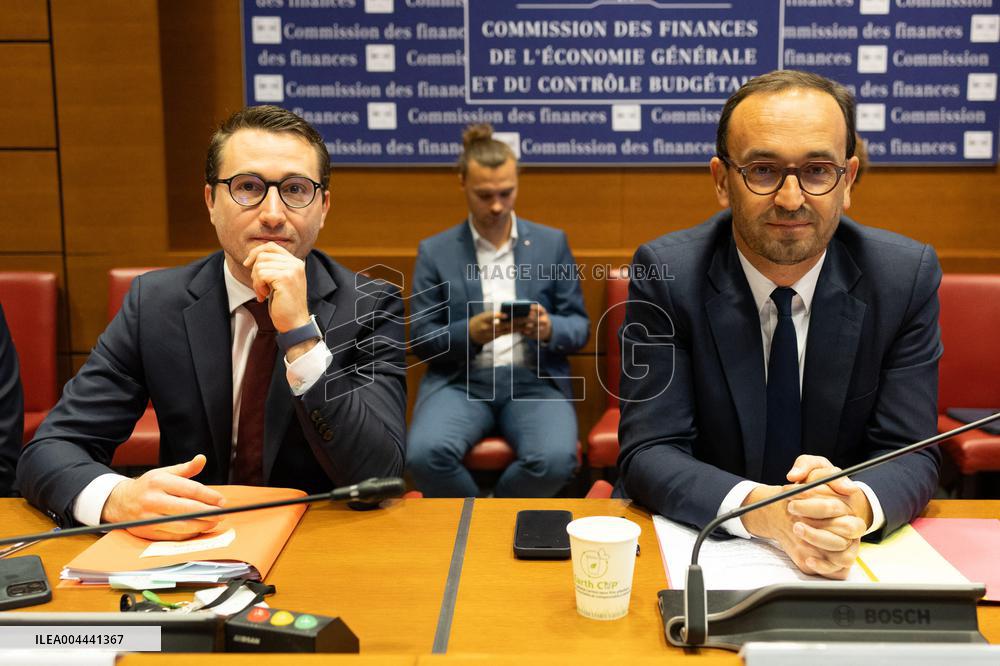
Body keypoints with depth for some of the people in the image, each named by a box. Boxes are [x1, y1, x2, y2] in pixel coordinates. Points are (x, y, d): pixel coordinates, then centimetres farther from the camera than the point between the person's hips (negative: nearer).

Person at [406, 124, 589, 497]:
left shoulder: (552, 243, 9)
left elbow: (580, 327, 8)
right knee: (426, 454, -32)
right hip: (460, 382, 0)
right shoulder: (434, 252, 7)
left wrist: (549, 329, -15)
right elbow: (420, 340, 3)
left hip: (535, 381, 1)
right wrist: (469, 333, -17)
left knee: (556, 459, -31)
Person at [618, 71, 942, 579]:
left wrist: (857, 505, -30)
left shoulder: (906, 274, -7)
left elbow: (910, 455, -8)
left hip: (856, 554, 2)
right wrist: (758, 509, -33)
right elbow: (649, 453, -14)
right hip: (701, 540, -1)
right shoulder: (665, 274, -11)